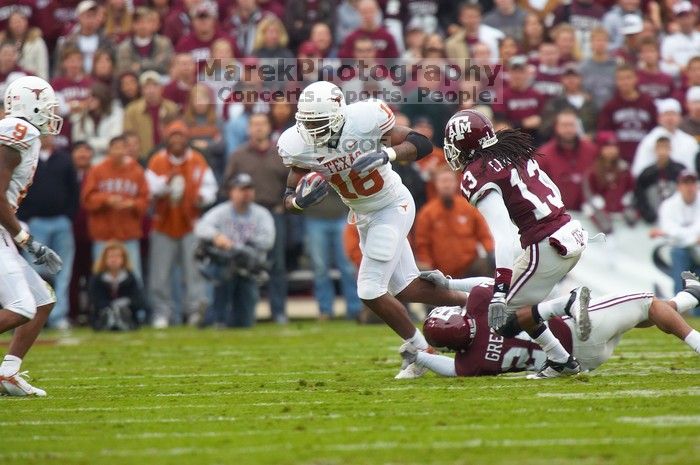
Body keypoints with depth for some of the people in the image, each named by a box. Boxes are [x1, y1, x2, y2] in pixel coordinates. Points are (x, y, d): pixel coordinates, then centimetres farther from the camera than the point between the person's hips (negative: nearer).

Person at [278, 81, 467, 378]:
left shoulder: (365, 120, -29)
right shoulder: (299, 146, -16)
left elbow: (422, 144, -21)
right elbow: (290, 202, -8)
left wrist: (387, 154, -39)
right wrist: (301, 199, -32)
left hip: (392, 207, -6)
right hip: (363, 216, 6)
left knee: (370, 291, -11)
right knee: (405, 289, 13)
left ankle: (420, 350, 9)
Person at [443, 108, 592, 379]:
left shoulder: (478, 177, -11)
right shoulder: (514, 151, 14)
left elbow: (502, 237, -22)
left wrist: (499, 293, -26)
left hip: (548, 245, -8)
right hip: (574, 233, 8)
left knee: (504, 319, 2)